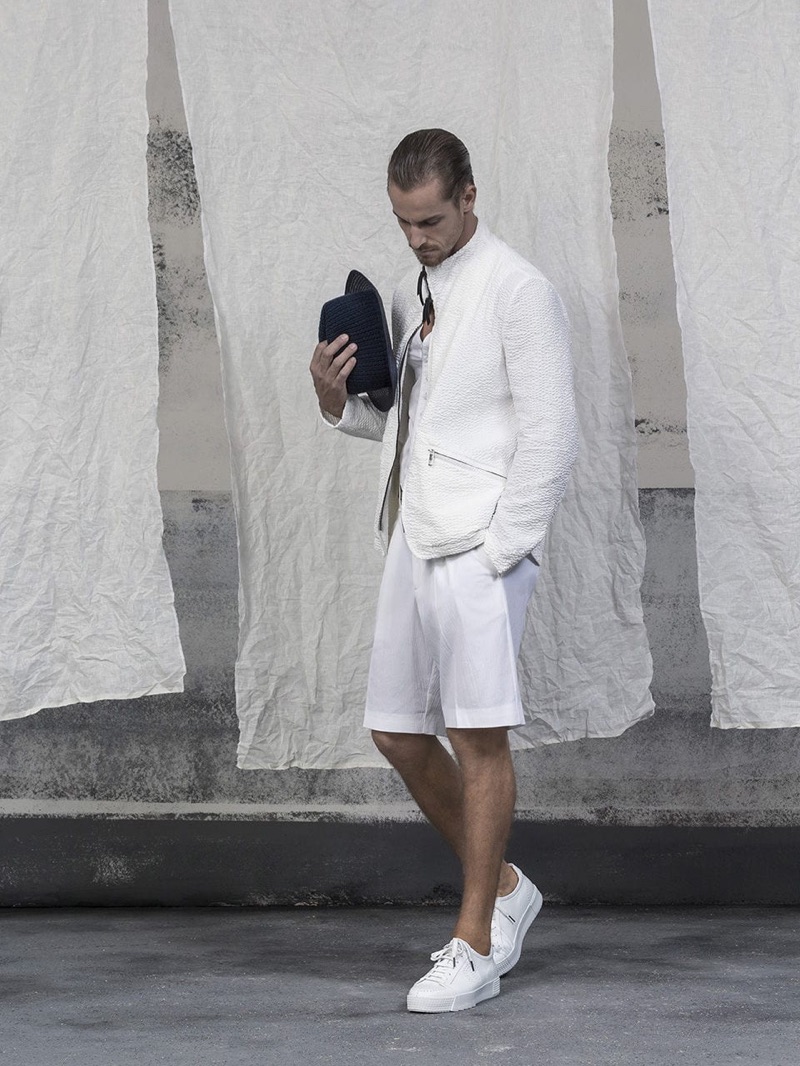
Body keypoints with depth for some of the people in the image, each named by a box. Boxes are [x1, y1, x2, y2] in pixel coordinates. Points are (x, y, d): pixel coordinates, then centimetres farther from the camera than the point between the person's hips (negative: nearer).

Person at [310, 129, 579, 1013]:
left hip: (479, 547, -8)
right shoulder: (410, 294, 16)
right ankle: (502, 889, 26)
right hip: (413, 541, 8)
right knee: (398, 735, 10)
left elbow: (550, 436, -12)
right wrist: (339, 400, 3)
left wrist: (497, 551, -14)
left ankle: (475, 947, 2)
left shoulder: (517, 291, -9)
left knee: (479, 739, -5)